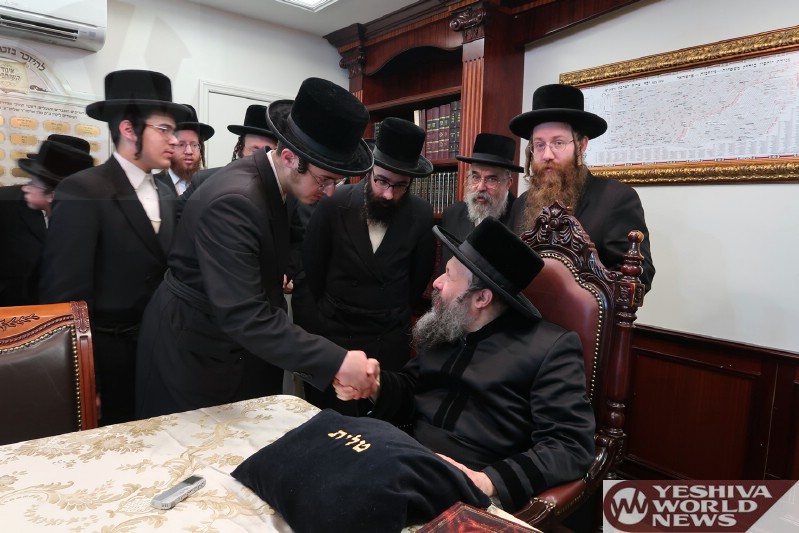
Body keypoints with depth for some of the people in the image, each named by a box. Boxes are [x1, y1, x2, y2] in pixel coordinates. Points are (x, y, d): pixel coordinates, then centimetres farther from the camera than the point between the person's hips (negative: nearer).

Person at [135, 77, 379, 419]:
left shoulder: (269, 183, -3)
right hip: (194, 350, -8)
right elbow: (242, 315, -36)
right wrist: (335, 362, -36)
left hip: (238, 343, 8)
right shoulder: (233, 200, -31)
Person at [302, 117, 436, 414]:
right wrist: (327, 314, 9)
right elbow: (311, 268, -1)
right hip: (332, 335, -1)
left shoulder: (421, 215, -8)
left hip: (391, 342, 1)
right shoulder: (334, 204, -12)